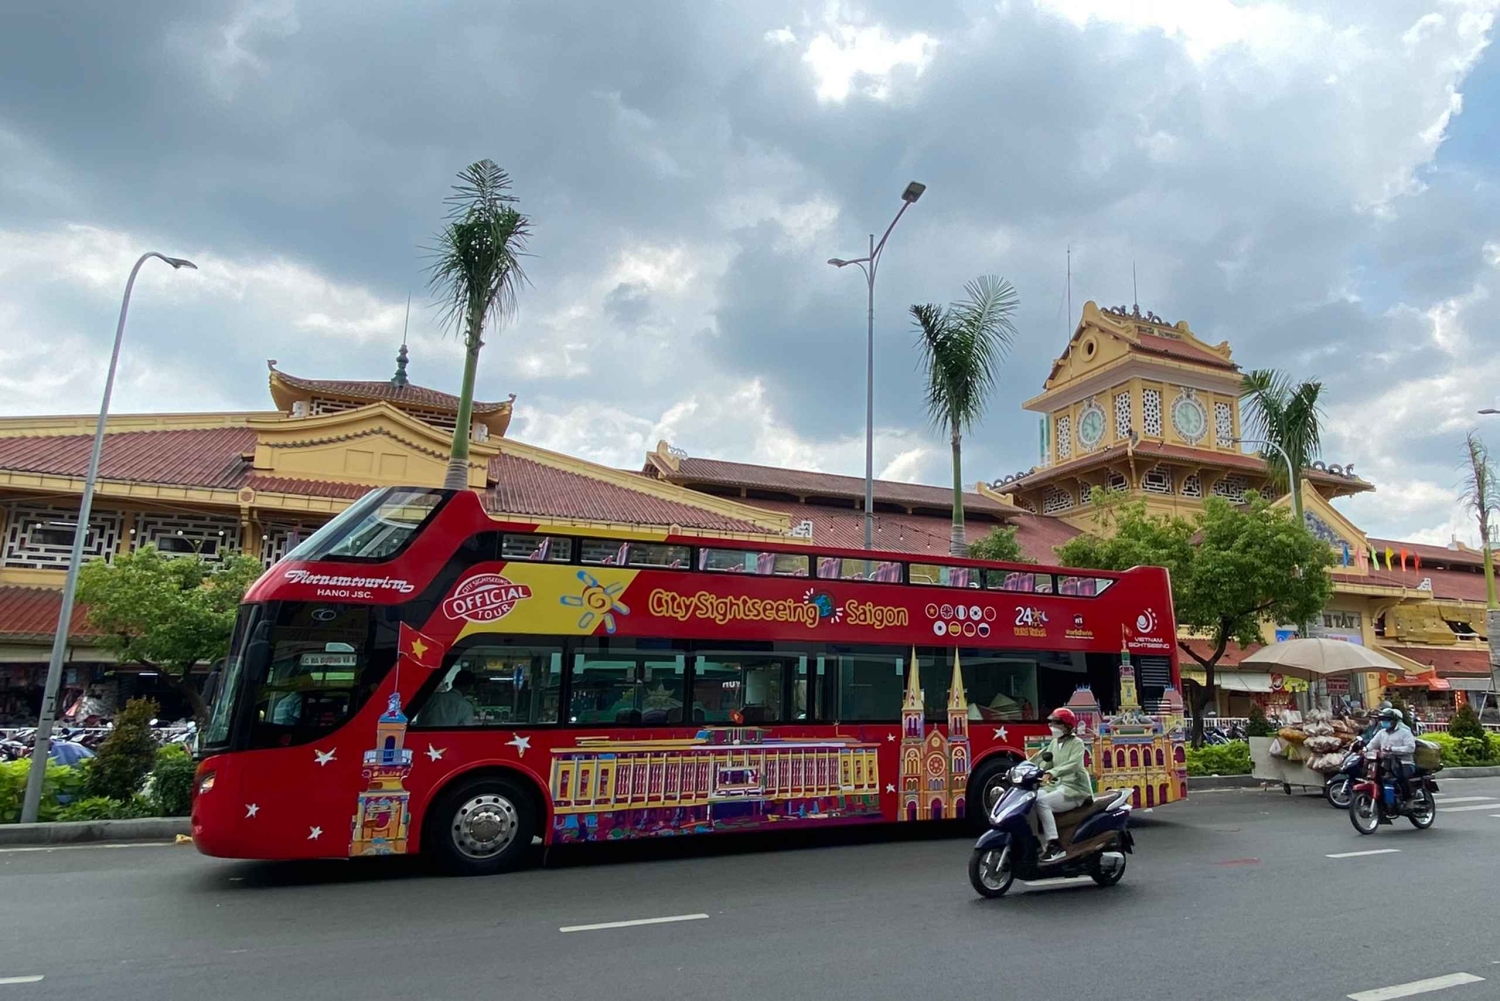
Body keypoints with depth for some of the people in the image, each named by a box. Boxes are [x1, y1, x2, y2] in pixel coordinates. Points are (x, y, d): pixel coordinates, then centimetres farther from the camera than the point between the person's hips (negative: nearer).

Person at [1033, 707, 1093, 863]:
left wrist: (1052, 773, -40)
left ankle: (1055, 845, -26)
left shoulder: (1076, 743, -6)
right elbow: (1045, 767, 7)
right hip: (1058, 786, 7)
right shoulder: (1054, 743, 15)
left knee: (1042, 802, -29)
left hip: (1075, 788, -7)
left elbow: (1073, 764, -25)